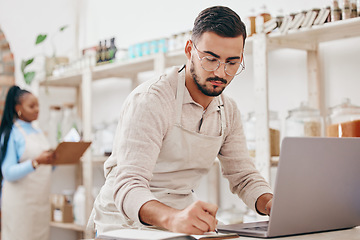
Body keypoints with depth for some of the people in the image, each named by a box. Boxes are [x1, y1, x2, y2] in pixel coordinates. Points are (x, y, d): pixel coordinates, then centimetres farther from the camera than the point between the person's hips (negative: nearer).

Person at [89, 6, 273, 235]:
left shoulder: (228, 111, 5)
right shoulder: (149, 101, -18)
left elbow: (244, 175, 9)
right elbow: (128, 186, -27)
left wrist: (271, 203, -14)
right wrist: (173, 218, -46)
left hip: (185, 223, 5)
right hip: (125, 226, -5)